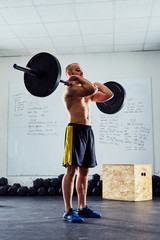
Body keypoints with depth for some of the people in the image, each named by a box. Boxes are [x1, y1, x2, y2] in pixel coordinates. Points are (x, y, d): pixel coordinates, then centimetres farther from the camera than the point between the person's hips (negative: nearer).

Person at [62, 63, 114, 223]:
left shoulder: (86, 92, 20)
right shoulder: (69, 90, -5)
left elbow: (108, 95, 19)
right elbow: (90, 90, -24)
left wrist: (98, 84, 28)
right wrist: (76, 79, -10)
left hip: (88, 131, 8)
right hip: (75, 130, -8)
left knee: (84, 171, 10)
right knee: (71, 170, -8)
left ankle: (82, 208, 19)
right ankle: (68, 211, -3)